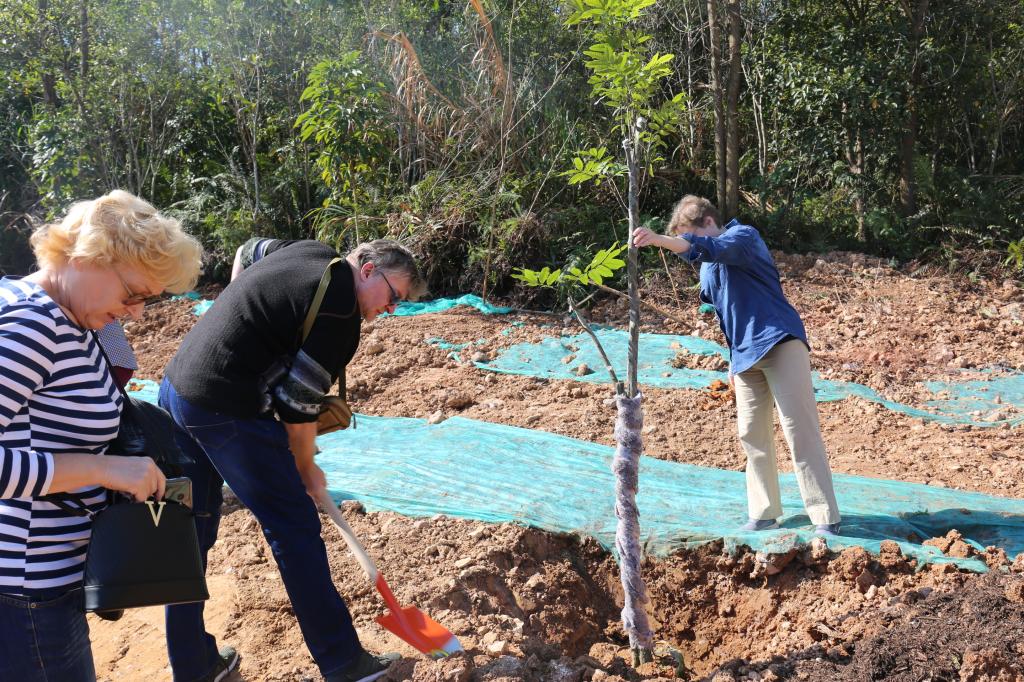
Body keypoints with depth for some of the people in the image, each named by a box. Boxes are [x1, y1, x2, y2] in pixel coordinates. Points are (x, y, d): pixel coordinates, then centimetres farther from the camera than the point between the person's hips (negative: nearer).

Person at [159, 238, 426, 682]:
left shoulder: (311, 251, 12)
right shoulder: (341, 317, -13)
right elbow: (298, 405, -11)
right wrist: (307, 470, 5)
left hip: (175, 387, 10)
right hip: (228, 412, -10)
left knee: (190, 533, 17)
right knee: (295, 529, 2)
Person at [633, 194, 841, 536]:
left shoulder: (743, 236, -8)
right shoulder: (707, 268, 18)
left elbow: (710, 248, -30)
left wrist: (660, 240, -40)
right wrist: (733, 358, 24)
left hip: (779, 342, -8)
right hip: (745, 355, 9)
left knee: (800, 430, -9)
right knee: (752, 434, 8)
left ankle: (826, 518, -4)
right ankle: (764, 514, 18)